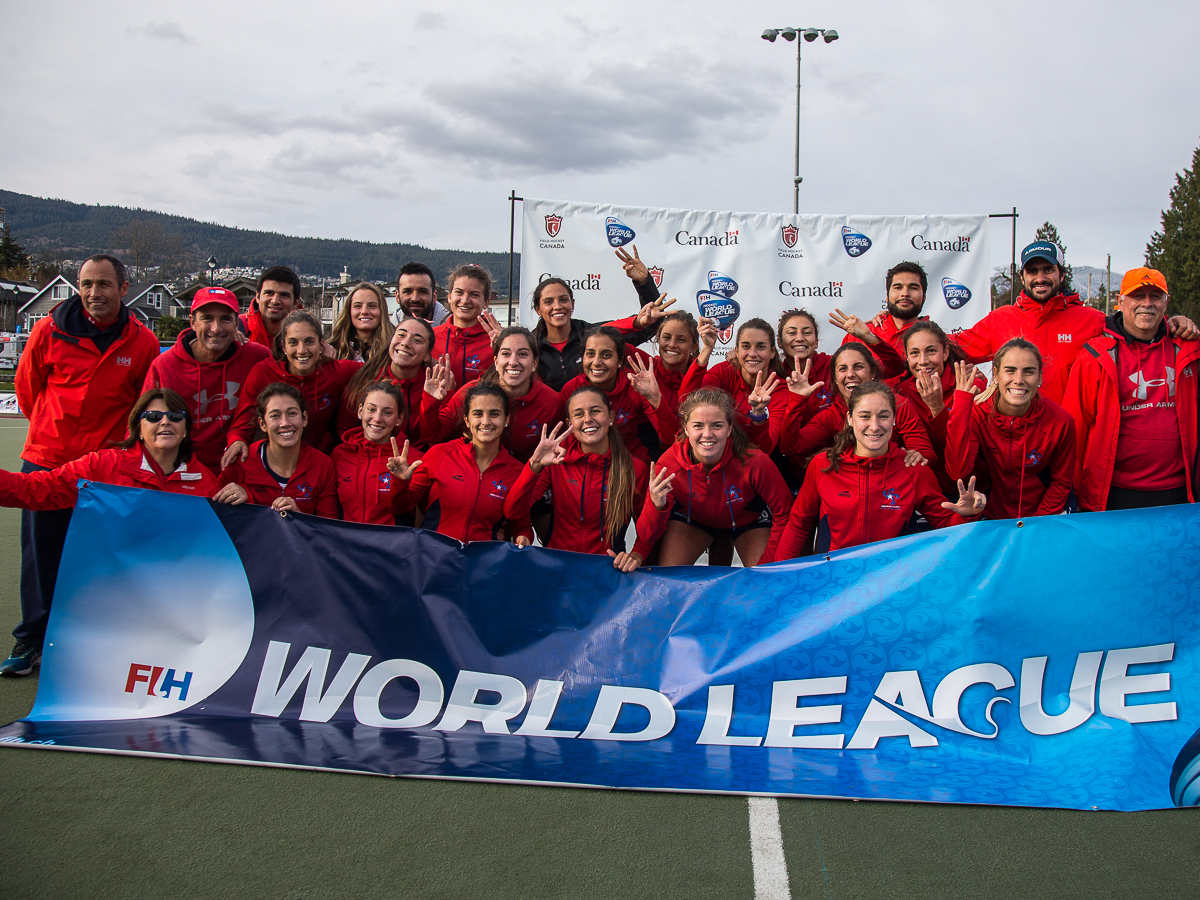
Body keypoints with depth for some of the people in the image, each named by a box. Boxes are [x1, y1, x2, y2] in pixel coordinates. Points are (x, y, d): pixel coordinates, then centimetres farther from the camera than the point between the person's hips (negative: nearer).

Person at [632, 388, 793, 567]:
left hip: (748, 517, 0)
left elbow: (783, 513, -19)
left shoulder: (754, 461, -37)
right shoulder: (668, 464, -34)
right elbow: (647, 537, -31)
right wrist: (656, 507, -52)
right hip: (693, 517, 0)